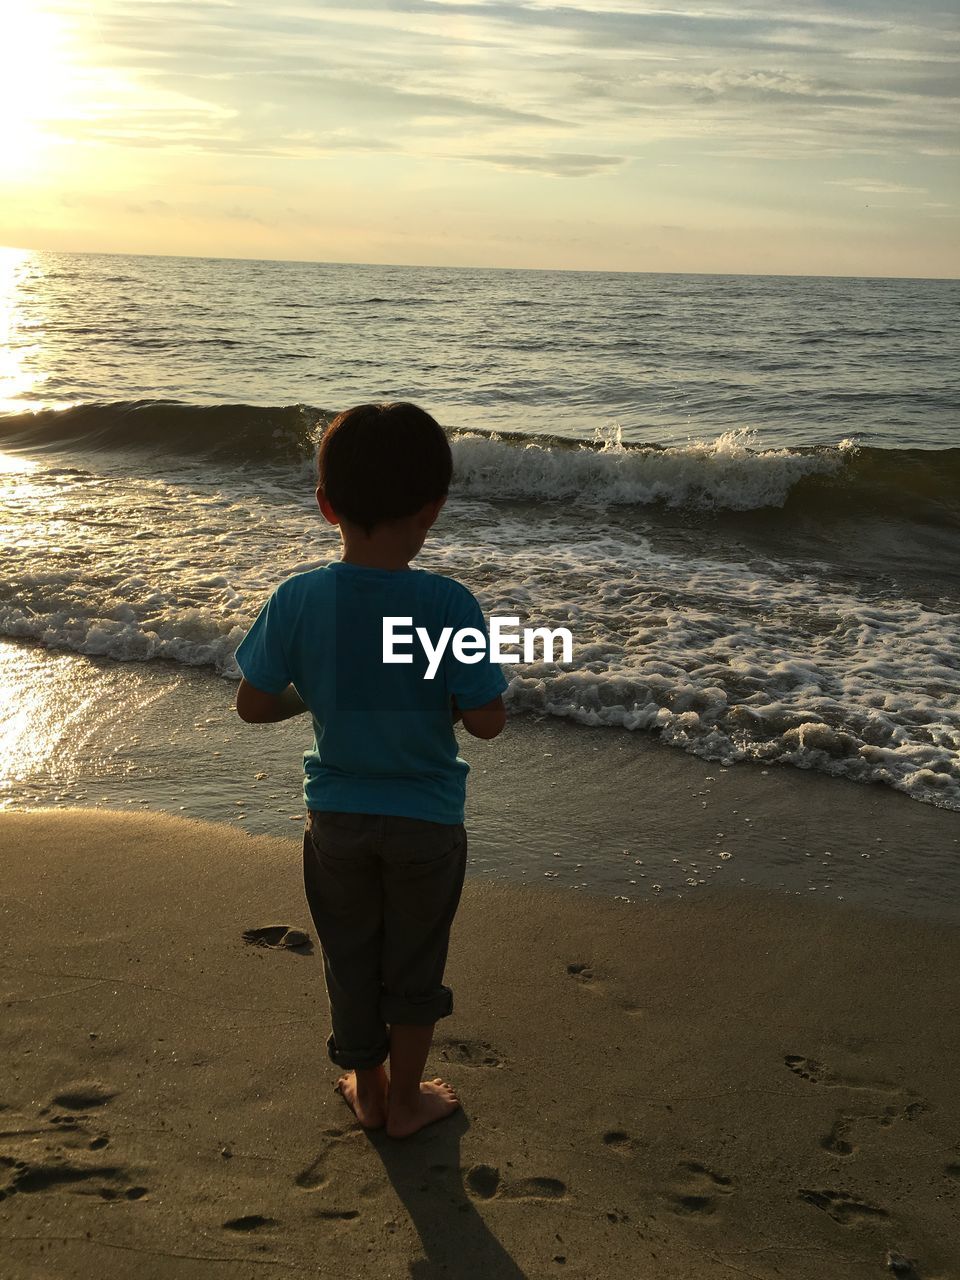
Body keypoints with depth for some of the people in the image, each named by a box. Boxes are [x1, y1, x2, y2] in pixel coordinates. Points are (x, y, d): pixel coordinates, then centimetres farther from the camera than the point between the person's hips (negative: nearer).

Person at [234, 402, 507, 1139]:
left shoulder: (297, 600, -16)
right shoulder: (449, 603, -22)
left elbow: (253, 705, -8)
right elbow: (486, 721, -18)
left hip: (336, 815, 2)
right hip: (425, 819, -2)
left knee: (351, 959, 21)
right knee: (414, 963, 19)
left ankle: (367, 1090, 40)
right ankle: (405, 1100, 36)